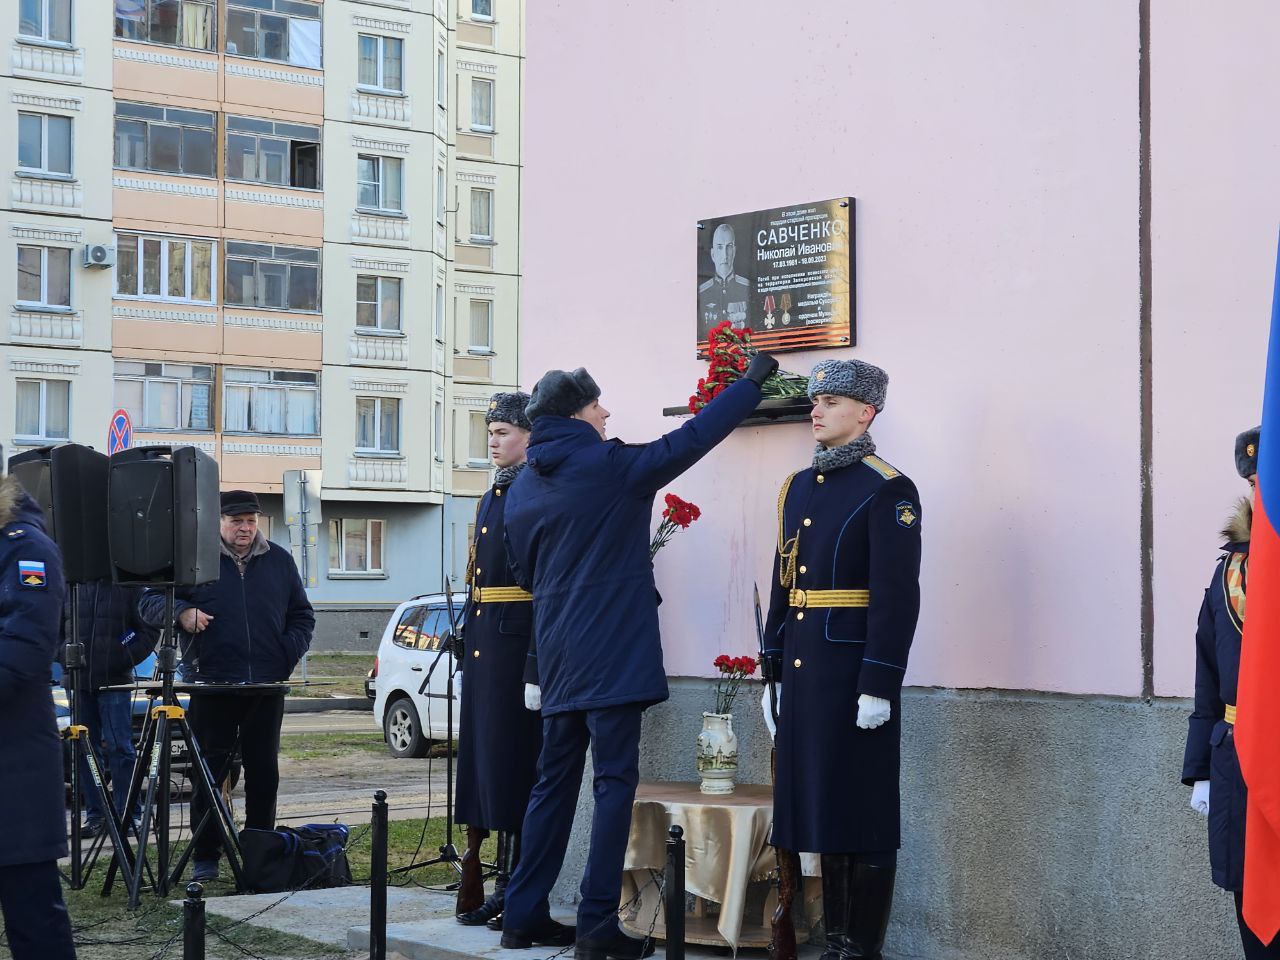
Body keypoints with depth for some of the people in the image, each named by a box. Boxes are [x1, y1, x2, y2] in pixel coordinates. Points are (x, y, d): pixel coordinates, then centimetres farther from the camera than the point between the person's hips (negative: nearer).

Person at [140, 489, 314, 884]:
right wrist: (181, 612, -17)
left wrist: (289, 654, 1)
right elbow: (150, 602, 3)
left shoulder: (279, 561, 12)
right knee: (210, 772, 0)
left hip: (266, 687, 3)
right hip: (211, 685, -3)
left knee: (264, 772, 7)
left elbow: (302, 615, 18)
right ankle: (206, 858, 5)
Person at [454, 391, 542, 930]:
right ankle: (503, 883, 18)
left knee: (514, 762, -4)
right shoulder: (492, 496, 18)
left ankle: (518, 891, 3)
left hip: (516, 644, -9)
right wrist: (467, 652, 19)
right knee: (484, 760, 11)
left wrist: (537, 665, -23)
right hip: (482, 642, 9)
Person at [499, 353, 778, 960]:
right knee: (614, 783, -3)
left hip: (557, 657, 7)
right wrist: (752, 381, 8)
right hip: (613, 656, -7)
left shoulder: (521, 489, 9)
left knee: (555, 783, 14)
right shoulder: (612, 465, -10)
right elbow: (693, 438, -4)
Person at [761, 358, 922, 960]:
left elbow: (897, 595, -14)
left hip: (855, 674, -7)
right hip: (804, 673, 7)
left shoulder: (887, 491, -9)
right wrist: (773, 675, 15)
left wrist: (878, 686, -18)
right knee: (819, 805, 12)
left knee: (863, 815, 0)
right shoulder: (799, 487, 14)